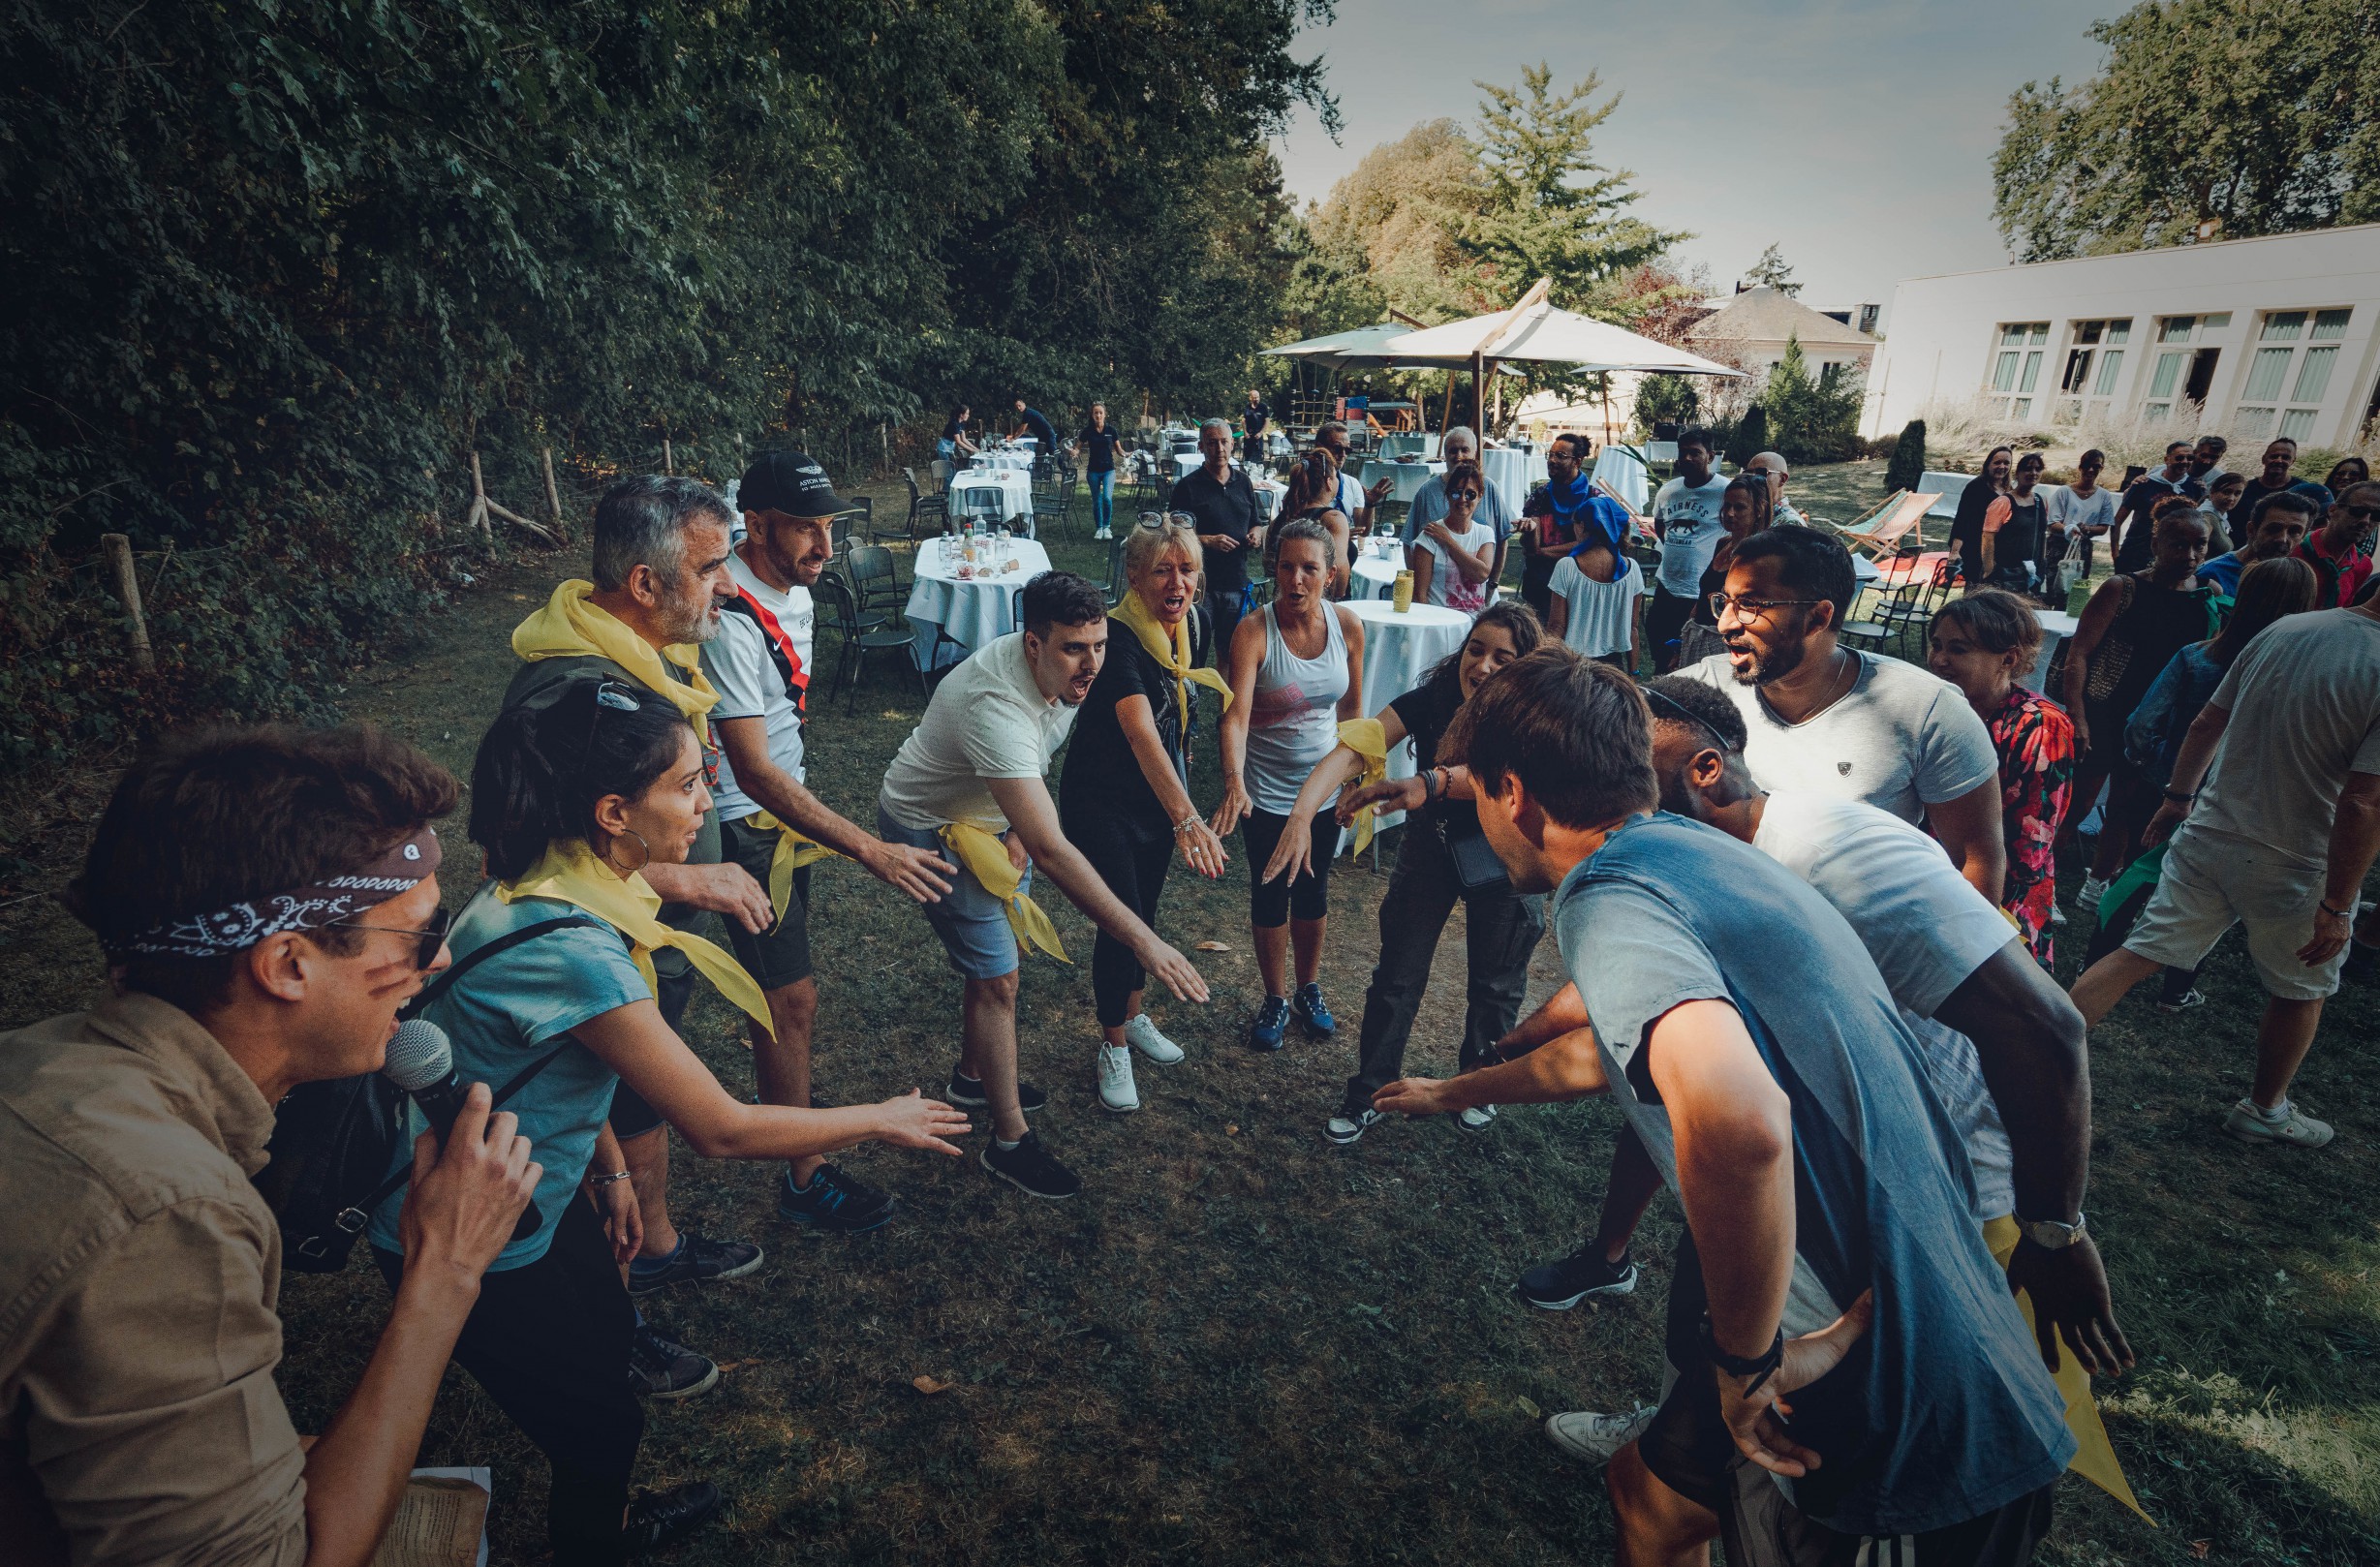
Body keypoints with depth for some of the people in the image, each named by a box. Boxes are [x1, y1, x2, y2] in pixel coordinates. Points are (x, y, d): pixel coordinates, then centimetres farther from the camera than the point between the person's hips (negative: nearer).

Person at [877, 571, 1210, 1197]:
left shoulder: (1065, 670, -15)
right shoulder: (996, 706, -42)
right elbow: (1052, 850, -47)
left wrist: (1017, 829, -5)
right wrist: (1143, 940, -49)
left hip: (989, 814, 8)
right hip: (931, 827, -8)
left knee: (999, 951, 18)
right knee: (998, 978, -6)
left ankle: (974, 1074, 41)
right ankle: (1010, 1142, 8)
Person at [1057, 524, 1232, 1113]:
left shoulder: (1176, 629, -4)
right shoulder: (1118, 638, -29)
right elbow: (1141, 732, -44)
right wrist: (1186, 817, -55)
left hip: (1158, 796, 7)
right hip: (1100, 802, -7)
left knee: (1145, 910, 19)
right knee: (1121, 921, -4)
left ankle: (1133, 1018, 41)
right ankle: (1113, 1050, 18)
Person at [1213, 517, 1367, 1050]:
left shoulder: (1347, 625, -8)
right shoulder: (1253, 632, -20)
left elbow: (1352, 709, 4)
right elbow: (1235, 714, -30)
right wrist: (1233, 780, -46)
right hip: (1266, 790, -3)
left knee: (1313, 891, 17)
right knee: (1270, 894, 9)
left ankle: (1309, 989, 39)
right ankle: (1276, 998, 30)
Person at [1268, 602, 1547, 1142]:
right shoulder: (1430, 699, -23)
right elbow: (1354, 748, -34)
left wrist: (1429, 783, -64)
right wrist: (1301, 815, -50)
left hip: (1500, 860, -1)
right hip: (1430, 848, 1)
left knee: (1495, 985, 15)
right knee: (1396, 976, 4)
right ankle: (1368, 1095, 22)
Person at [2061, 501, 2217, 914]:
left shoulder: (2210, 598, 1)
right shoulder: (2123, 589, -11)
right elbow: (2079, 652, -14)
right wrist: (2077, 718, -21)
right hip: (2103, 717, -5)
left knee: (2130, 811, 15)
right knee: (2075, 803, 0)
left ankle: (2095, 887, 32)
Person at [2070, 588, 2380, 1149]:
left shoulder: (2283, 630, -4)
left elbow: (2206, 724, 6)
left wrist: (2180, 797, 20)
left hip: (2208, 835, 4)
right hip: (2295, 867, -4)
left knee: (2139, 953, 8)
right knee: (2301, 992, 20)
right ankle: (2265, 1110, 37)